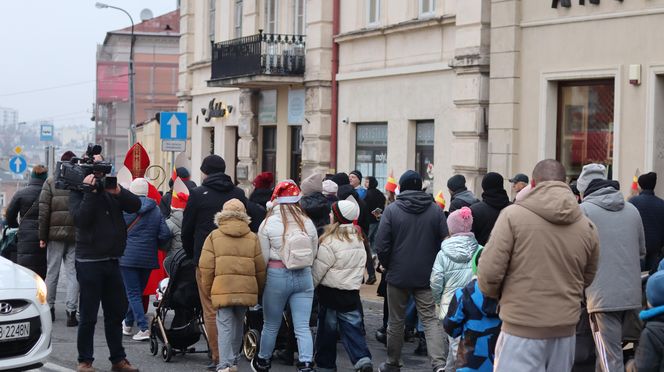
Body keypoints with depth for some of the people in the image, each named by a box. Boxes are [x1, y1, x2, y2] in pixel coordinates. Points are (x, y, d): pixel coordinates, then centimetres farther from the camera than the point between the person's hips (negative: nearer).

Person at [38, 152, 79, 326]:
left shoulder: (50, 182, 0)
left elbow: (43, 211, -2)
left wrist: (42, 236, 2)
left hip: (55, 233, 1)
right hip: (76, 235, -1)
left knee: (51, 272, 12)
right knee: (73, 273, 3)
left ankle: (49, 308, 19)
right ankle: (71, 311, -3)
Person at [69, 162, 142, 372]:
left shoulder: (111, 189, 11)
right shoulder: (78, 192, -3)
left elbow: (135, 206, -2)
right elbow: (80, 219, -20)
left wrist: (118, 191, -16)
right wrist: (90, 193, -20)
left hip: (112, 260, 5)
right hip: (89, 261, -5)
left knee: (116, 313, 12)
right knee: (89, 316, 0)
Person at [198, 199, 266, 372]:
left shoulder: (214, 236, 2)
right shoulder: (252, 238, 8)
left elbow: (206, 266, -2)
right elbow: (260, 268, 8)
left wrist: (208, 289, 10)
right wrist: (259, 290, 21)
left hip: (222, 289, -2)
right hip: (246, 289, 2)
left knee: (225, 326, -3)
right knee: (238, 324, 18)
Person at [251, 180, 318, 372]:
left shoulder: (269, 223, -8)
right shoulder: (307, 223, -1)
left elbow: (263, 257, -5)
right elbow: (313, 254, 7)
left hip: (277, 276, -2)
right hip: (304, 276, 2)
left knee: (271, 325, 15)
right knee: (303, 327, 3)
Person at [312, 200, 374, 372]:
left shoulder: (331, 241, -17)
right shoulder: (358, 239, 4)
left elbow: (318, 270, -11)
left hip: (330, 292, -5)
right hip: (352, 292, 6)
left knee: (327, 329, 8)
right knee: (353, 327, 6)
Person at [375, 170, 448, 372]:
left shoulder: (392, 210, -7)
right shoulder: (436, 210, 0)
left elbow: (381, 246, -10)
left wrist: (388, 266, 7)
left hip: (398, 275, -1)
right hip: (427, 277, 1)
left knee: (396, 321, 11)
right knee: (431, 319, 1)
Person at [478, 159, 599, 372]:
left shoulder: (513, 215, -9)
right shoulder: (587, 226, 4)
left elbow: (489, 272, -11)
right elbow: (587, 279, 14)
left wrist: (495, 295, 9)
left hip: (522, 329, -4)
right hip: (565, 330, 5)